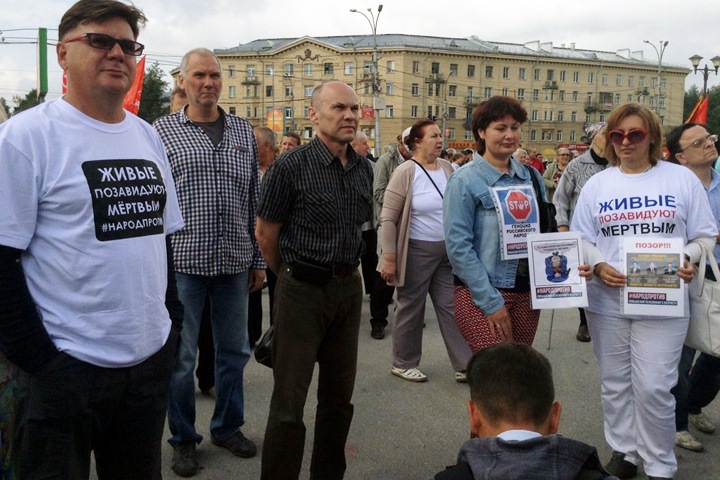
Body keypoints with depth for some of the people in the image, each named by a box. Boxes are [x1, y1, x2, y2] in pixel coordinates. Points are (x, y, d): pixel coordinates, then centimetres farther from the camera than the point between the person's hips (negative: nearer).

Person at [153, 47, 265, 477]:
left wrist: (259, 260, 9)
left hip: (235, 261, 4)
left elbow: (255, 199, 10)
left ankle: (228, 426, 32)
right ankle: (184, 438, 23)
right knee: (180, 356, 5)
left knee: (234, 349, 13)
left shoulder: (243, 132, 9)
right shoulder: (163, 130, -1)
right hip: (183, 260, -3)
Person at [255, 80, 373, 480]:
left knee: (339, 395, 15)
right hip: (302, 292, -6)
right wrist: (293, 276, 7)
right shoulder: (290, 167, -13)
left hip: (349, 289, 6)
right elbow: (266, 234, -5)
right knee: (289, 402, 0)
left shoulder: (364, 170, 6)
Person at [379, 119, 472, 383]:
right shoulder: (406, 172, -13)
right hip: (417, 250, -5)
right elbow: (388, 218, -13)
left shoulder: (447, 168, 5)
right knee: (411, 308, 8)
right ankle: (403, 364, 23)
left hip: (449, 250, 5)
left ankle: (465, 365, 14)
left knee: (452, 306, 8)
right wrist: (389, 258, -15)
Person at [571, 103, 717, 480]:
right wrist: (598, 266, -11)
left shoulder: (682, 179, 2)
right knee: (615, 383, 12)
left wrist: (689, 260, -15)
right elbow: (581, 239, 7)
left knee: (653, 387, -4)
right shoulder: (596, 184, 7)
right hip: (607, 300, 3)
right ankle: (623, 450, 30)